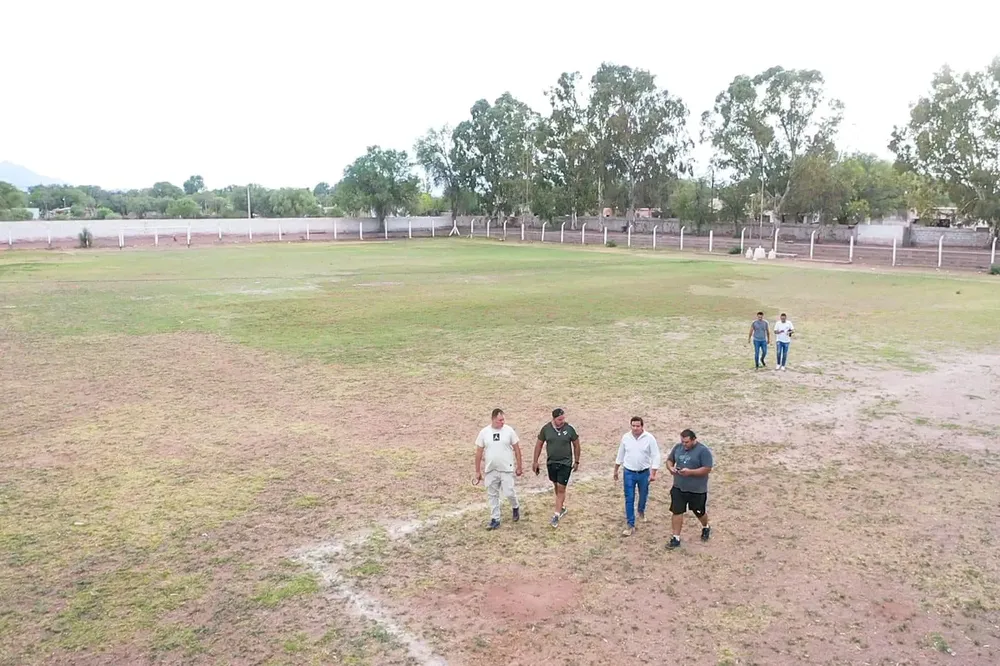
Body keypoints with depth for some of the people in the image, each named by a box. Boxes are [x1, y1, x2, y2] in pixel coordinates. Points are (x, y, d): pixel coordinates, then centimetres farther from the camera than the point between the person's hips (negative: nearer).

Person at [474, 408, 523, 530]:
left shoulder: (509, 430, -7)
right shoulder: (484, 432, -4)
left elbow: (517, 449, 0)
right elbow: (479, 452, 2)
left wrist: (519, 467, 1)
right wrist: (478, 471, 3)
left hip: (507, 469, -2)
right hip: (490, 470, 2)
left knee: (509, 492, -4)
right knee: (492, 495, 9)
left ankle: (516, 507, 28)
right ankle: (495, 519, 22)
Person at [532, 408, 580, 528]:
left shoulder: (569, 429, -12)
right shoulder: (546, 429, -8)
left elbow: (576, 445, 0)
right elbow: (539, 444, 3)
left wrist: (576, 462, 4)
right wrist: (535, 461, 4)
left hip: (565, 463, -3)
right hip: (551, 463, 3)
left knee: (561, 488, -5)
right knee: (557, 486, 17)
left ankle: (557, 515, 0)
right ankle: (562, 507, 38)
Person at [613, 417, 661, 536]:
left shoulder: (649, 438, -14)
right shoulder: (625, 437, -5)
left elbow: (655, 456, -11)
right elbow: (620, 455, 7)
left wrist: (653, 473, -17)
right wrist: (616, 470, 13)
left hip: (644, 473, -1)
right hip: (629, 473, 1)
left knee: (643, 495, 20)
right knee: (629, 499, -3)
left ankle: (641, 511, 51)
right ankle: (631, 526, 2)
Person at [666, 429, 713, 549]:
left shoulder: (703, 451, -17)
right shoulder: (678, 447, 0)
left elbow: (707, 469, -20)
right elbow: (669, 460, 11)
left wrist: (690, 472, -30)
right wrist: (671, 467, -12)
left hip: (697, 490, -4)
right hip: (678, 488, 4)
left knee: (700, 512, 17)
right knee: (677, 512, 3)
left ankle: (706, 528, 47)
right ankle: (676, 538, 12)